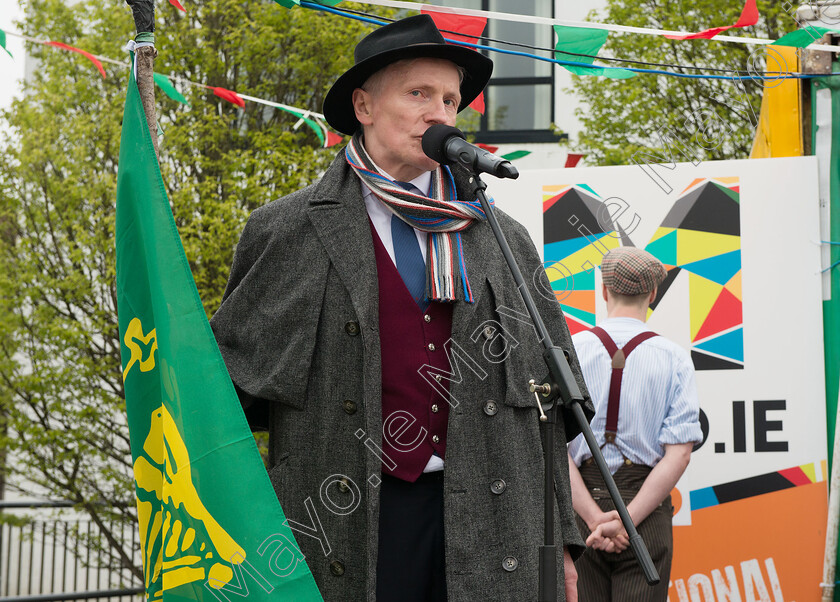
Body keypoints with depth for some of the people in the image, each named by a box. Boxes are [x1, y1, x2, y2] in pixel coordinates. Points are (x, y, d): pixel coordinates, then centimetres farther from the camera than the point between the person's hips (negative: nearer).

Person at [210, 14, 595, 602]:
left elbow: (545, 411, 16)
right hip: (348, 526, -2)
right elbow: (227, 392, 8)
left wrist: (560, 542, 12)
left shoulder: (505, 242, 14)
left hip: (490, 529, 3)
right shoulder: (284, 233, 6)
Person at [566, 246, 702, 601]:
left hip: (580, 503, 1)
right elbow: (679, 452, -9)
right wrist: (627, 518, -12)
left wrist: (595, 517, -12)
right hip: (646, 507, 0)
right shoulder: (674, 359, 1)